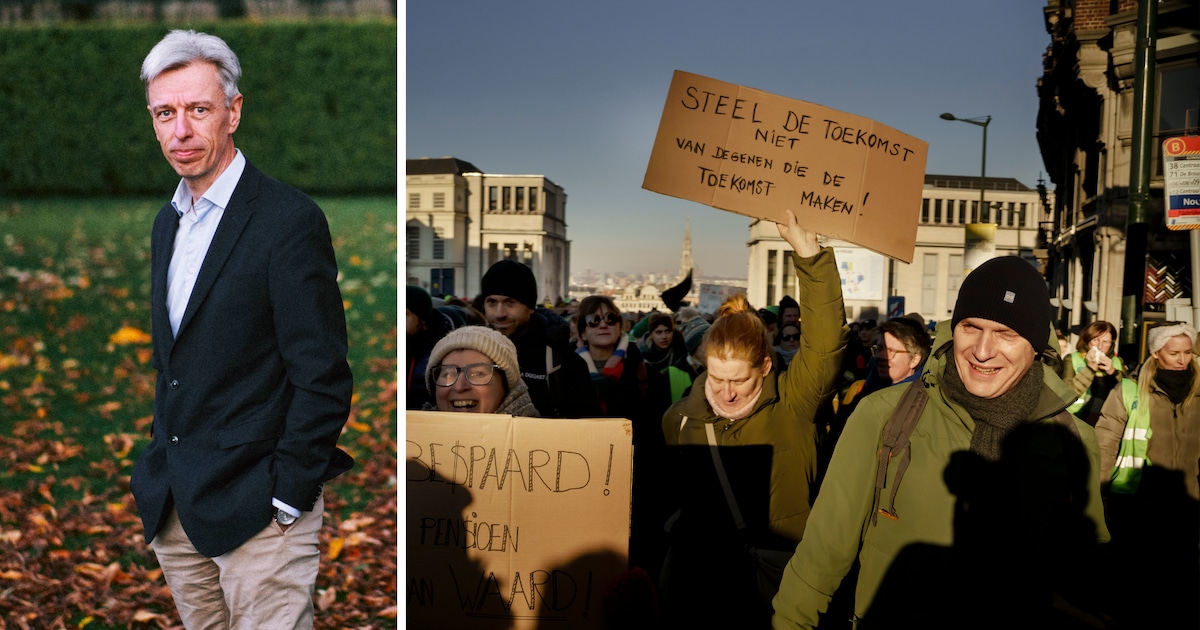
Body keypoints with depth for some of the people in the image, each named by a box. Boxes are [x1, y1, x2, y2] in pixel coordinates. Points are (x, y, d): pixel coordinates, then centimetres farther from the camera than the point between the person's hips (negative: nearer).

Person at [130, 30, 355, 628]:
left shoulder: (290, 220, -15)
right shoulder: (167, 223, 11)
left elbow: (323, 377, -17)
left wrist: (286, 500, -16)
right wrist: (163, 476, 14)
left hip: (258, 510, -8)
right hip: (174, 508, 8)